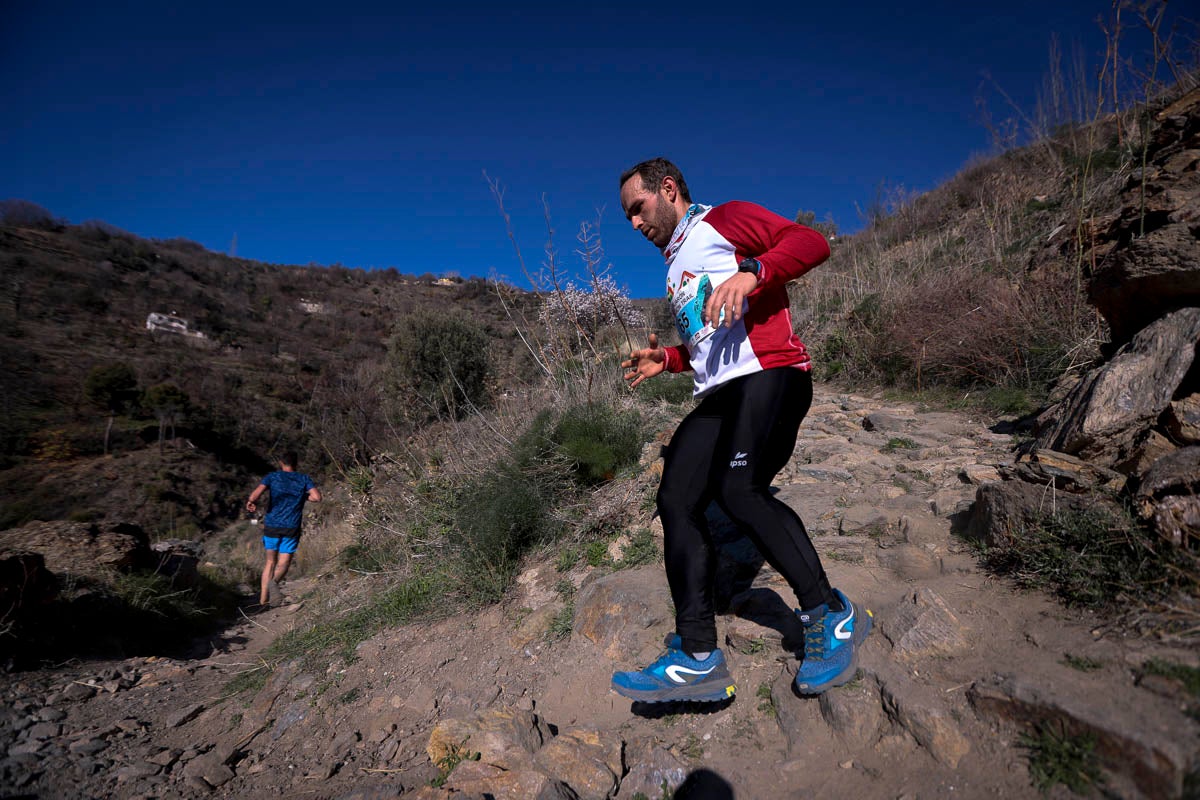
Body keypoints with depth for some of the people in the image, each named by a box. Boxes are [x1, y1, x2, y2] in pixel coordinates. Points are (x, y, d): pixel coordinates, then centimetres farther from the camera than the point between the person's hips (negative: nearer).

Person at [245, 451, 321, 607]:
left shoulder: (273, 476, 3)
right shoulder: (304, 479, 4)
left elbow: (255, 494, -11)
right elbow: (317, 497, -9)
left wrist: (252, 503, 9)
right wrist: (301, 497, 9)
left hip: (272, 525, 2)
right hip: (291, 527, -1)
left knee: (270, 561, 15)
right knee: (284, 562, 2)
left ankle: (263, 600, 14)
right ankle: (274, 582, -30)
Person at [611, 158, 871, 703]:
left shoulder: (725, 220, 9)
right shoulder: (677, 271, 32)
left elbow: (811, 243, -6)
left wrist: (751, 272, -22)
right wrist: (666, 360, 22)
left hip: (769, 375, -8)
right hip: (719, 396, 8)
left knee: (739, 490, -28)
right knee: (676, 500, -8)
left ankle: (831, 617, -7)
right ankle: (697, 658, -7)